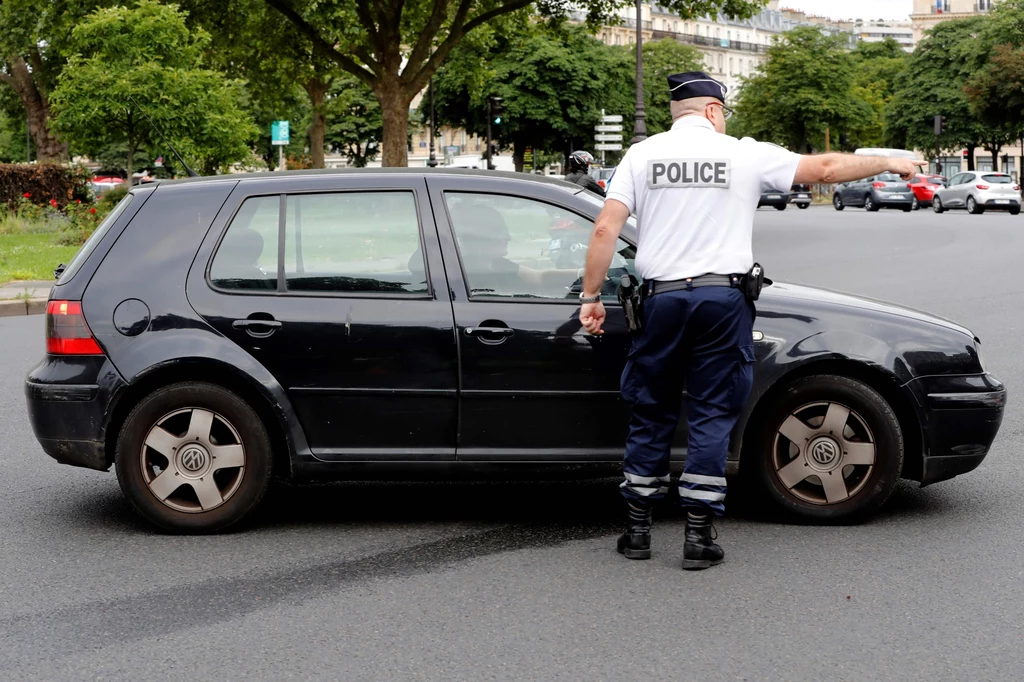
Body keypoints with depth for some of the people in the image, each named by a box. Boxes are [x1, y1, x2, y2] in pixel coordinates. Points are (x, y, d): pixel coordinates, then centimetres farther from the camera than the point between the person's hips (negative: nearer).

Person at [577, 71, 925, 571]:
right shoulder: (744, 155, 2)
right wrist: (889, 164, 21)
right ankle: (698, 537, 5)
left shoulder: (642, 155, 5)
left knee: (650, 416, 12)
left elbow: (605, 229, -3)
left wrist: (591, 295, 3)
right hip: (723, 299, -1)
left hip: (662, 298, 2)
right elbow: (826, 168, 7)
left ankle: (637, 530, 16)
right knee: (711, 417, 5)